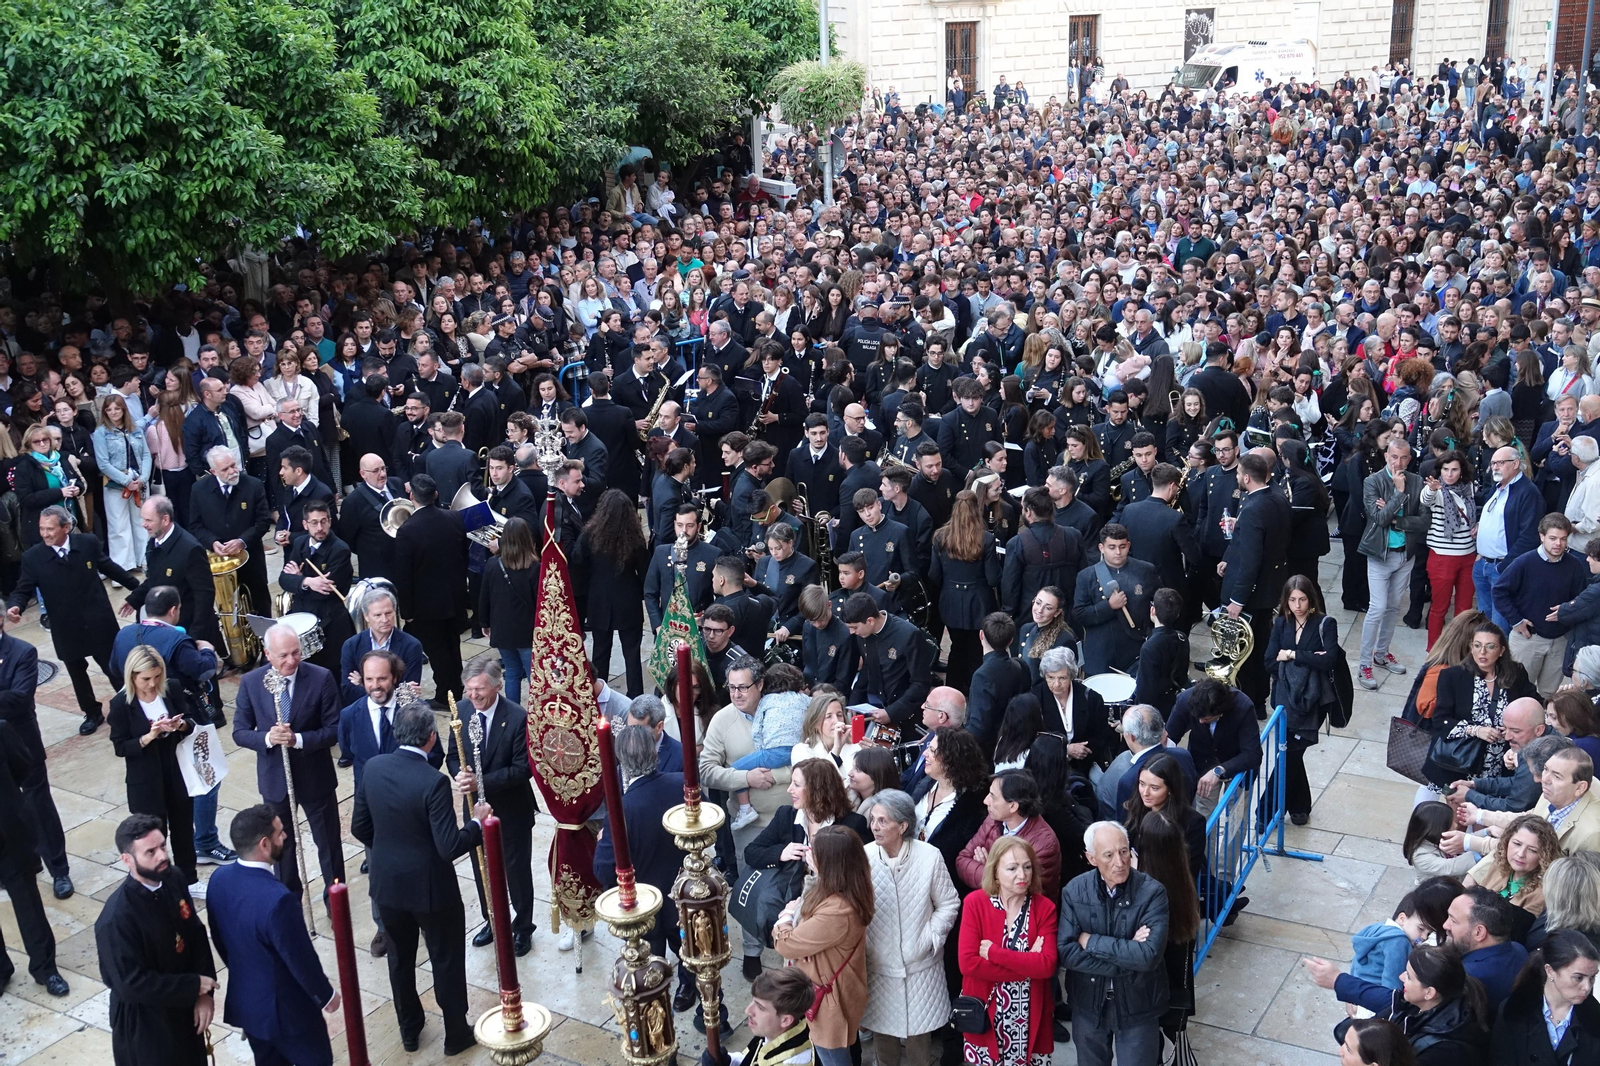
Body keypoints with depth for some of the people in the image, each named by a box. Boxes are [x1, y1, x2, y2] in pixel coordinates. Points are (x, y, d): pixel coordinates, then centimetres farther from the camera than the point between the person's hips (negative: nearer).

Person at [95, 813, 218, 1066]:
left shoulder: (174, 881, -10)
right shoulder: (117, 917, -30)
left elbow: (196, 935, 0)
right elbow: (132, 984, -27)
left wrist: (204, 992, -10)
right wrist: (194, 986, -19)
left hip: (184, 1006, 6)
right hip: (144, 1019, -6)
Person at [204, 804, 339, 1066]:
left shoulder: (218, 879, -11)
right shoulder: (277, 899, -35)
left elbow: (219, 940, 5)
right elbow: (301, 960, -22)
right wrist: (326, 995, -5)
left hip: (243, 1002, 7)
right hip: (285, 1010, -7)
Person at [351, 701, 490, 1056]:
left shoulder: (373, 768, -9)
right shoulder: (433, 782, -26)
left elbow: (359, 827, 2)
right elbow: (450, 847, -26)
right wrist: (477, 822, -10)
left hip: (388, 883, 5)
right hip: (431, 887, -5)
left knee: (400, 957, 23)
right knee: (446, 960, 14)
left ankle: (409, 1029, 39)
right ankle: (456, 1033, 29)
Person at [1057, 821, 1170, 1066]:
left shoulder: (1152, 892, -17)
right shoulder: (1074, 891, -11)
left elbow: (1149, 955, -28)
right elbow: (1065, 952, -18)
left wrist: (1090, 941, -21)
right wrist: (1126, 955, -23)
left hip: (1137, 1006, -2)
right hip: (1088, 1005, 2)